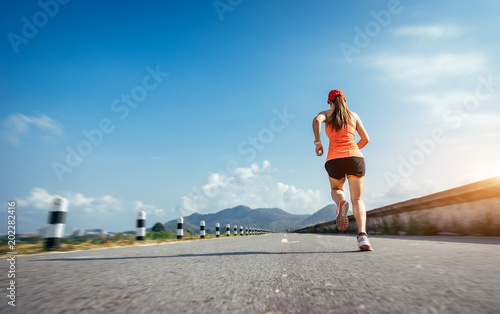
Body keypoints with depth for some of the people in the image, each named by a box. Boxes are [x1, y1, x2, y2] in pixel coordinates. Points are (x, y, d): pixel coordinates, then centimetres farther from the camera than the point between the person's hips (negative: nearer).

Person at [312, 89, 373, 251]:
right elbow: (365, 139, 17)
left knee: (336, 189, 26)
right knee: (357, 199, 4)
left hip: (334, 160, -1)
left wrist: (317, 142, -6)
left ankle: (341, 202, -11)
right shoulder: (354, 115, 20)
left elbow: (317, 120, -11)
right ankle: (362, 235, -19)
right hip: (355, 157, 1)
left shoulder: (327, 114, 14)